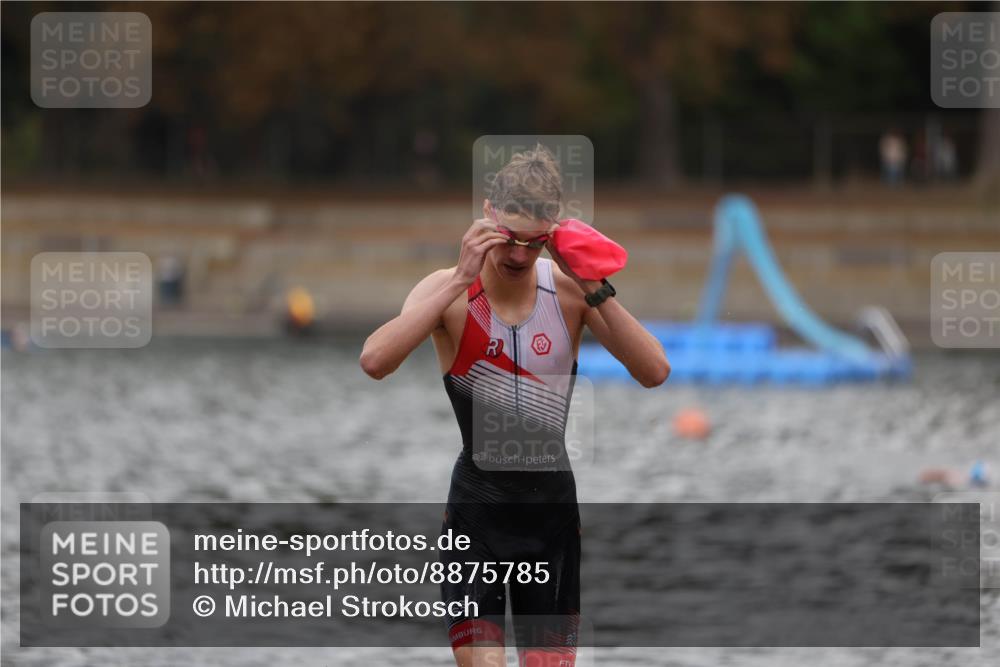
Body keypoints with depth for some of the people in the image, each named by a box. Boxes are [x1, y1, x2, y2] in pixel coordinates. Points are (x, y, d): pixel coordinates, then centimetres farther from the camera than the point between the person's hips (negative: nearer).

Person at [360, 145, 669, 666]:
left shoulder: (567, 289, -4)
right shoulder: (449, 291, -10)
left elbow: (654, 371, -12)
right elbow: (375, 360, -28)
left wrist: (595, 291, -20)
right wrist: (461, 280, -28)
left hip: (553, 503, 3)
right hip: (479, 503, -3)